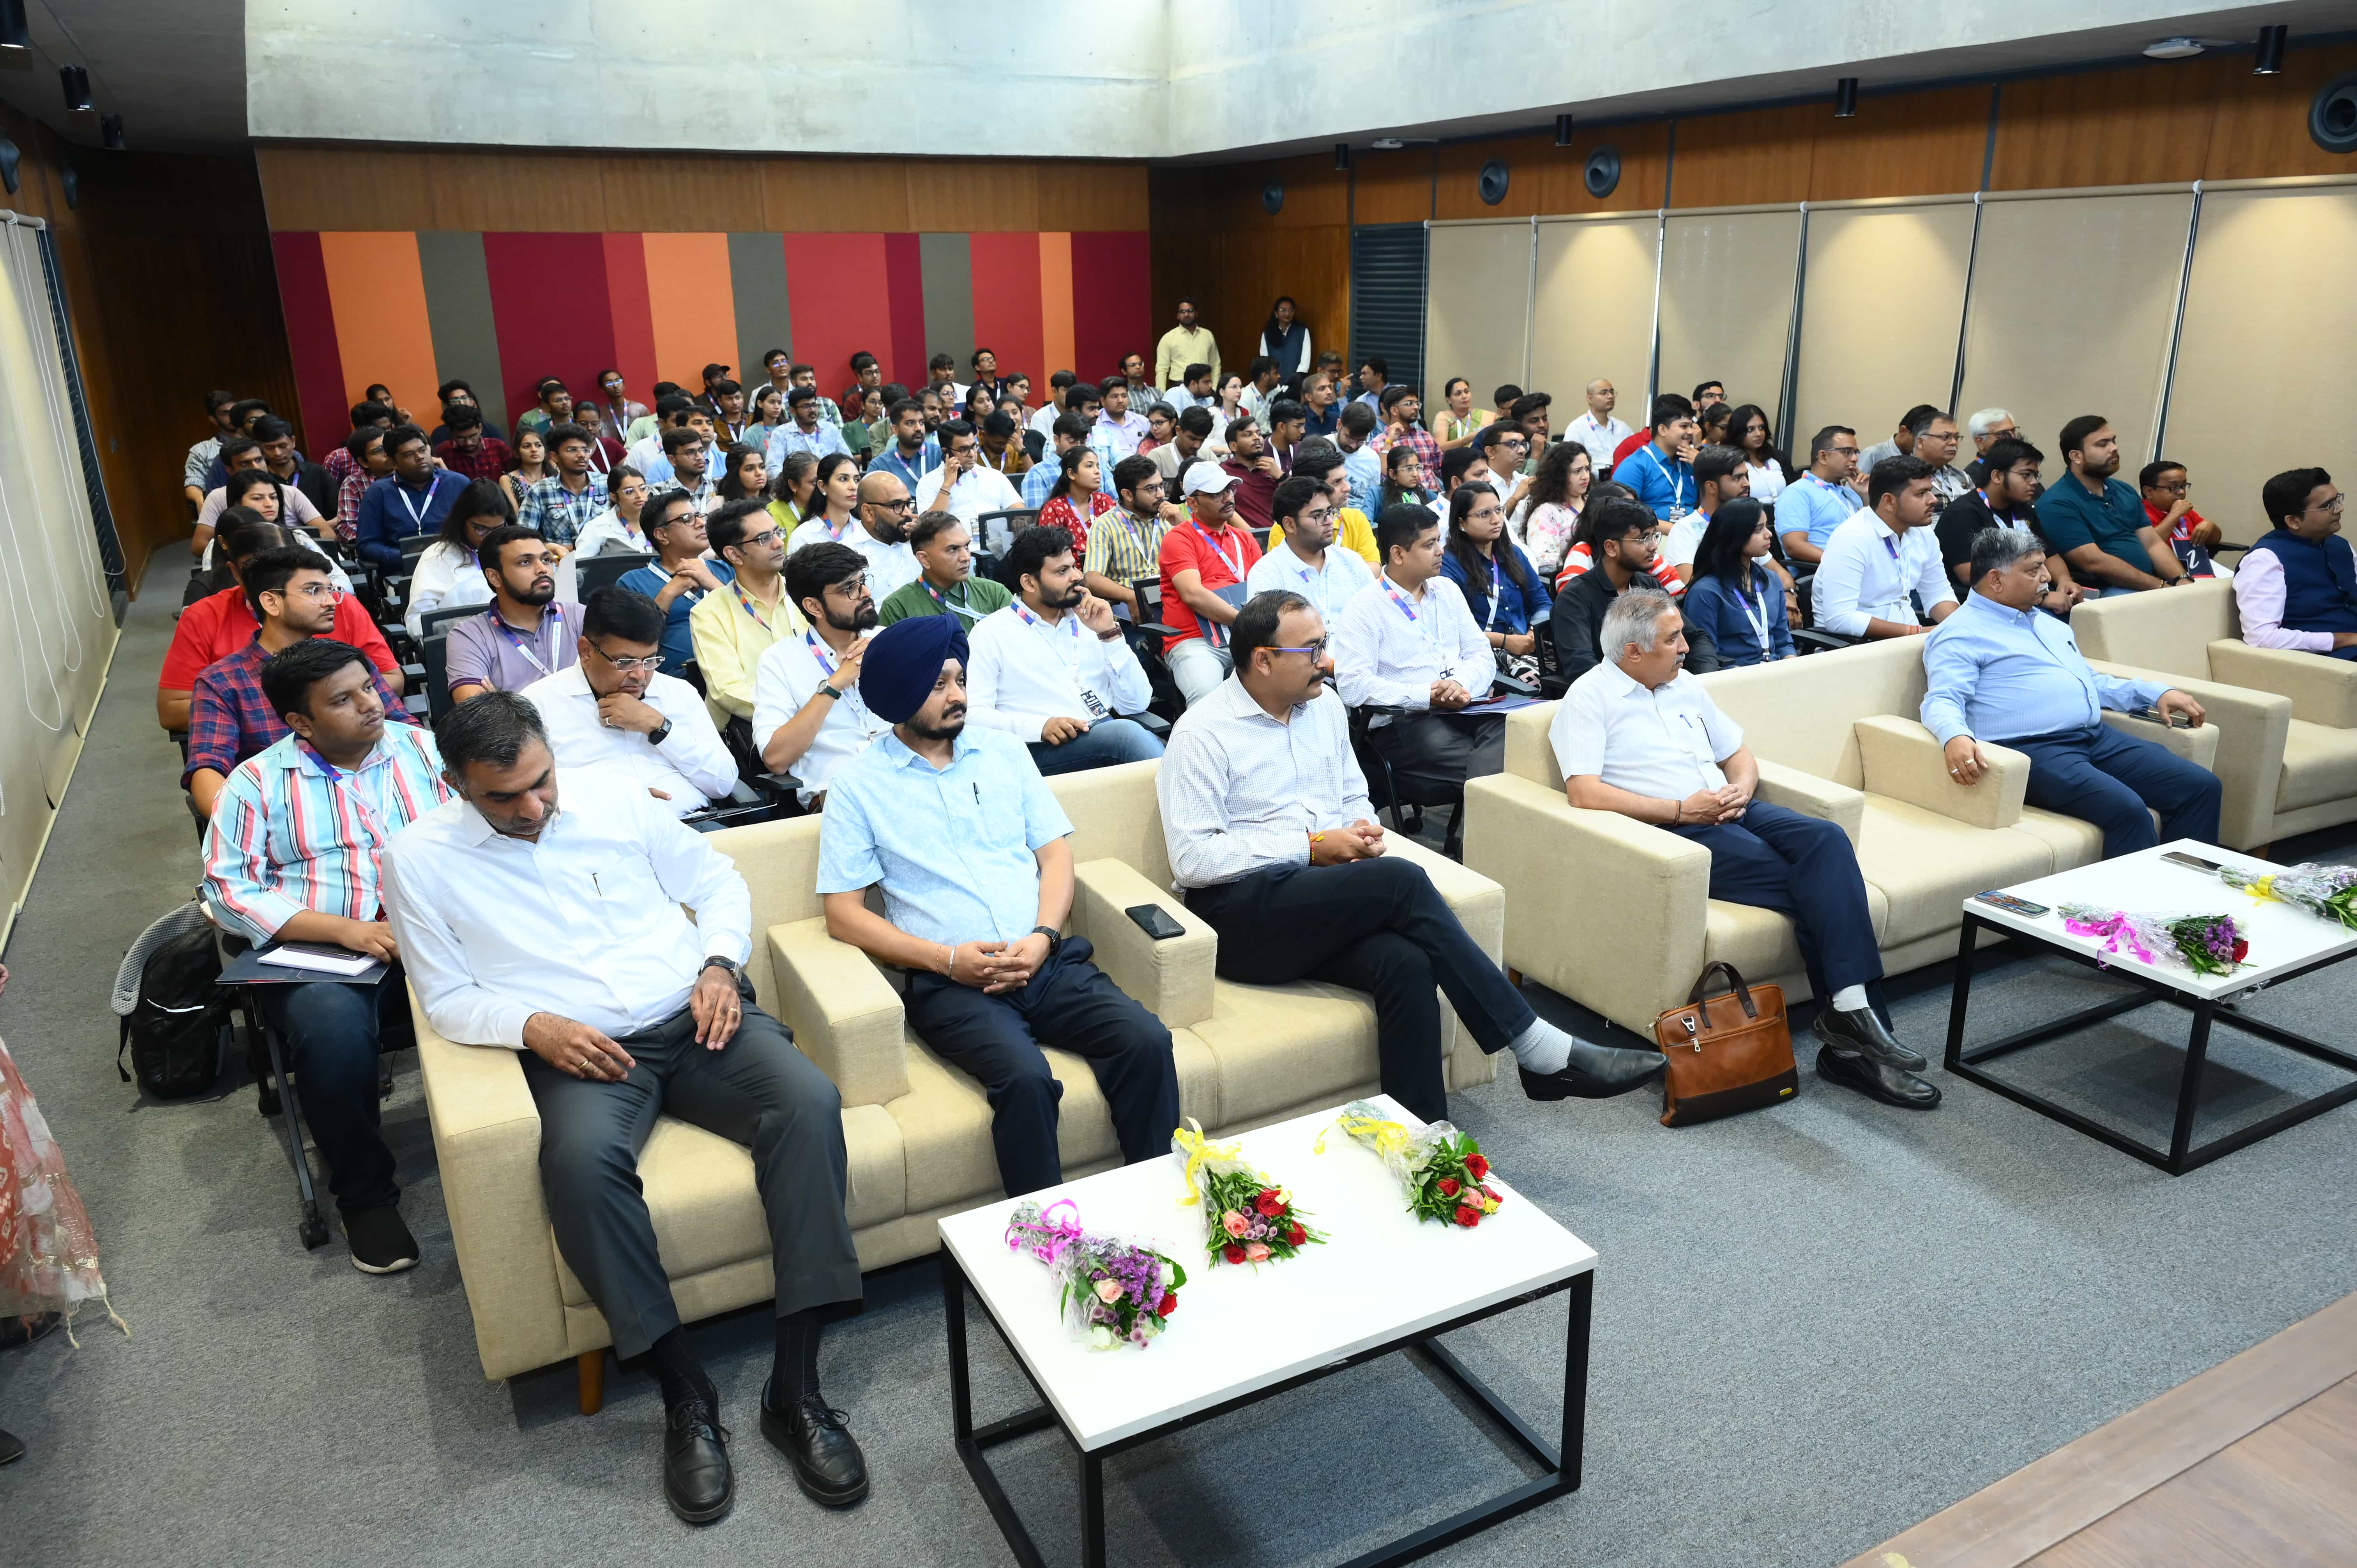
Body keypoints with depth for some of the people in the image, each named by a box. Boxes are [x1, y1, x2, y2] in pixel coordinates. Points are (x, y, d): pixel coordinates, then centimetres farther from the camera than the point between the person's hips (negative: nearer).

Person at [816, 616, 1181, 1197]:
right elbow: (844, 913, 0)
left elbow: (1055, 852, 13)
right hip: (948, 982, -3)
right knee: (1025, 1076, -32)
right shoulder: (857, 784, 5)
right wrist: (948, 958, -12)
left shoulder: (1002, 750, 16)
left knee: (1147, 1041, -22)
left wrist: (1043, 937, -6)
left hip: (1047, 959, 4)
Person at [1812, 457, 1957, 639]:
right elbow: (1839, 619, -27)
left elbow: (1938, 594, 15)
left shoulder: (1923, 533, 3)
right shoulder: (1852, 538, -20)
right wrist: (1916, 633, -24)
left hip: (1906, 635, 8)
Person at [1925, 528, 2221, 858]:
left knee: (2201, 786, -6)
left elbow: (2092, 681, 36)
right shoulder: (1960, 635, -2)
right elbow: (1942, 702, -15)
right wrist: (1955, 737, -38)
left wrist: (2157, 693, 21)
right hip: (2034, 750, -9)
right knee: (2126, 808, -30)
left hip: (2098, 739, 9)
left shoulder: (2049, 624, 26)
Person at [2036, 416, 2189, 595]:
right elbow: (2095, 562, -18)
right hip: (2102, 594, -8)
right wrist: (2161, 587, -18)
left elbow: (2153, 544, 12)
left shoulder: (2126, 492, 17)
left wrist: (2182, 580, -7)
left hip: (2151, 586, 8)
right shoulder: (2058, 504, -10)